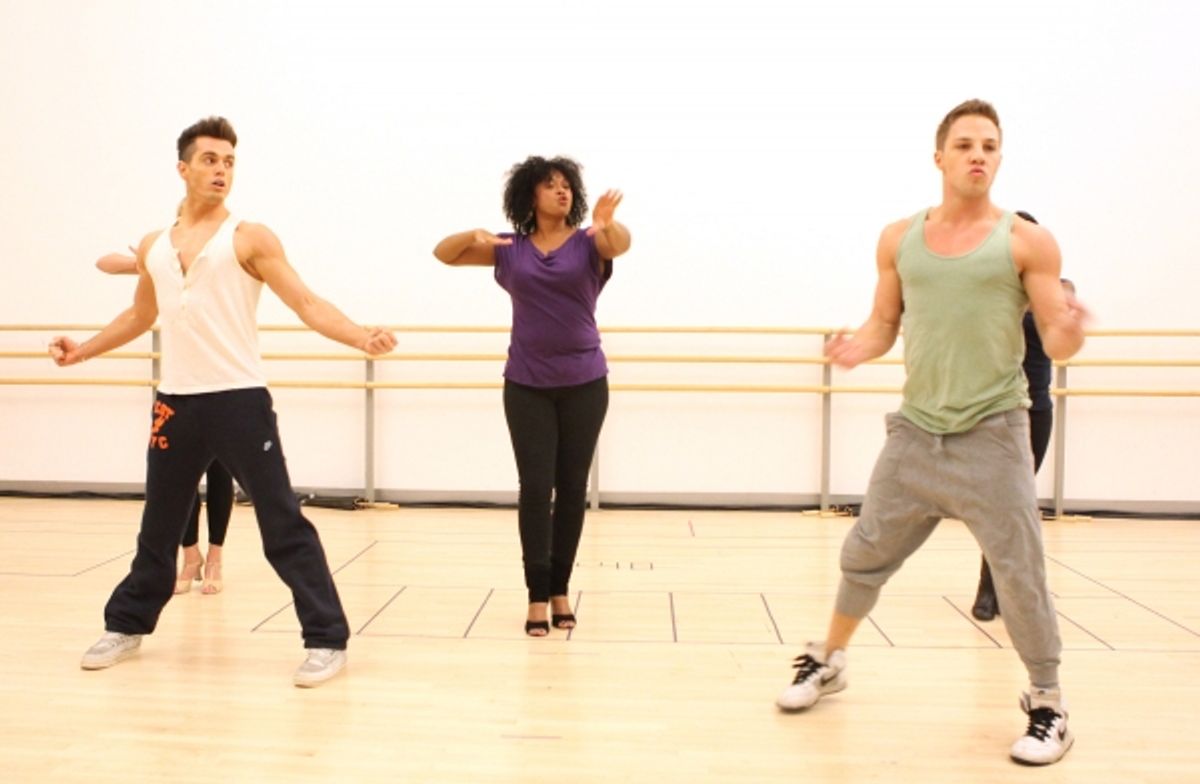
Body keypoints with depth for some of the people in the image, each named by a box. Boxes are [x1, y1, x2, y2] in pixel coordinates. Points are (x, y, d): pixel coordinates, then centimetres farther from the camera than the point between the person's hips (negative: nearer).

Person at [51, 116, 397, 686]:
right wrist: (81, 350, 27)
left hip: (239, 400, -5)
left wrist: (362, 337, -24)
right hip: (175, 403, 5)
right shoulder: (153, 247, 13)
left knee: (283, 524, -6)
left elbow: (307, 304, -10)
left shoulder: (249, 238, -2)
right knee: (159, 525, 18)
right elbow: (140, 315, 30)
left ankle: (327, 640, 0)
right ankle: (126, 626, 36)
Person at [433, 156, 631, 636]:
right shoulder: (509, 249, 4)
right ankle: (537, 597, 1)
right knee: (535, 487, -3)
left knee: (571, 487, 6)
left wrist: (607, 221, -46)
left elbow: (622, 244, -22)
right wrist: (472, 236, -21)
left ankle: (560, 590, 17)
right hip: (527, 386, 0)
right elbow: (443, 254, 2)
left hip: (583, 383, 0)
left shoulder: (589, 244, 0)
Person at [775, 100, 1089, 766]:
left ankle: (1048, 705, 19)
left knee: (1019, 573, -2)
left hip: (992, 434, -3)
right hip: (915, 430, 3)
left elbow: (1055, 342, -5)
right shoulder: (898, 240, 6)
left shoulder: (1026, 242, -4)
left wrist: (1069, 332, -28)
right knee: (865, 554, 13)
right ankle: (828, 662, 34)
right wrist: (860, 348, -9)